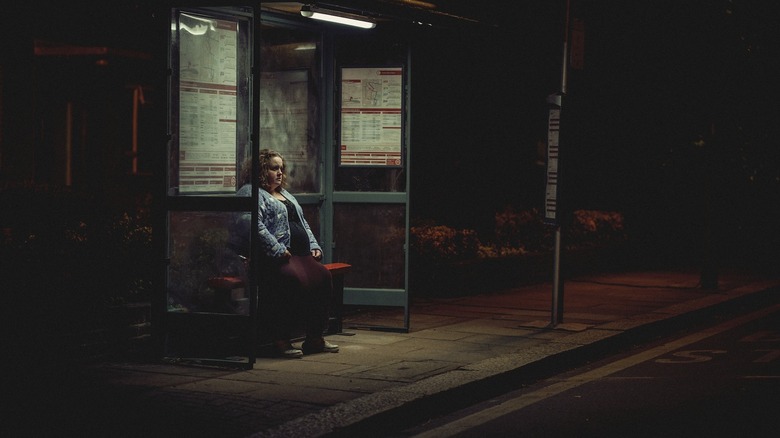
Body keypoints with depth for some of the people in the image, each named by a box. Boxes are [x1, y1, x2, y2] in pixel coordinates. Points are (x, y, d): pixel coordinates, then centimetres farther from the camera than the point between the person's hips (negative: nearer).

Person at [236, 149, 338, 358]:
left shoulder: (285, 194, 29)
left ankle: (315, 337, -14)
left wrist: (314, 246, 15)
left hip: (300, 254, 8)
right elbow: (255, 226, -15)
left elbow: (303, 223, 32)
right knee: (295, 279, -34)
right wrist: (278, 250, -20)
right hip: (272, 257, -8)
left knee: (322, 276, -18)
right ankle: (281, 340, -25)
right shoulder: (251, 193, 0)